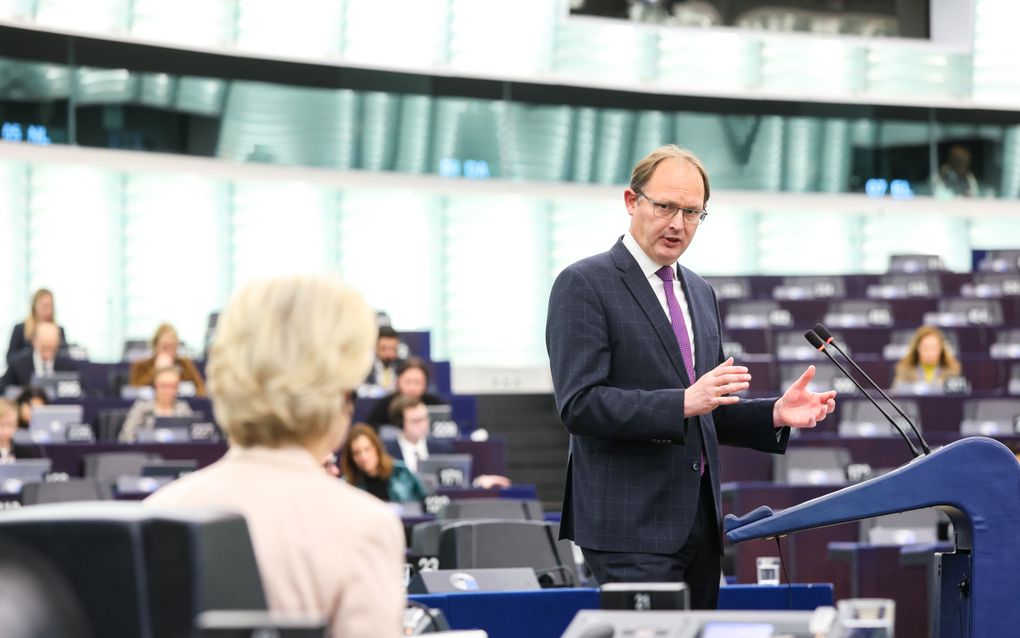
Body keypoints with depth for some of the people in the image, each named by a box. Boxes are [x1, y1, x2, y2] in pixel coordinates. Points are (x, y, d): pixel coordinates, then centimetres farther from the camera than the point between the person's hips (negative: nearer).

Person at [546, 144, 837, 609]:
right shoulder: (584, 286, -6)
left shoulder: (700, 293, 19)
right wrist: (684, 402, -25)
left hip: (699, 521, 8)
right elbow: (579, 404, -16)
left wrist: (775, 415, 4)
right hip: (632, 526, -8)